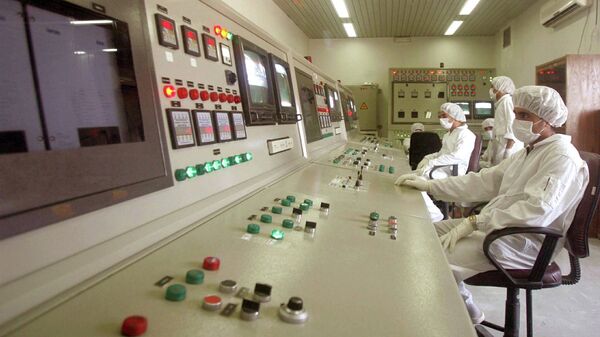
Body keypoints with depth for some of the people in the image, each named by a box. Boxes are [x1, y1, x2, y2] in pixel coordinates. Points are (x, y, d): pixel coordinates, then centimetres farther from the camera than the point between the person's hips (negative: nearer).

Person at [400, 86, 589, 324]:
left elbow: (537, 211, -29)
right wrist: (430, 185, 4)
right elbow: (484, 181, 12)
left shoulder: (562, 156, -14)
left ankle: (469, 315, 5)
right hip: (500, 227, 10)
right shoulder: (529, 151, 16)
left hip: (525, 242, -10)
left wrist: (475, 222, -31)